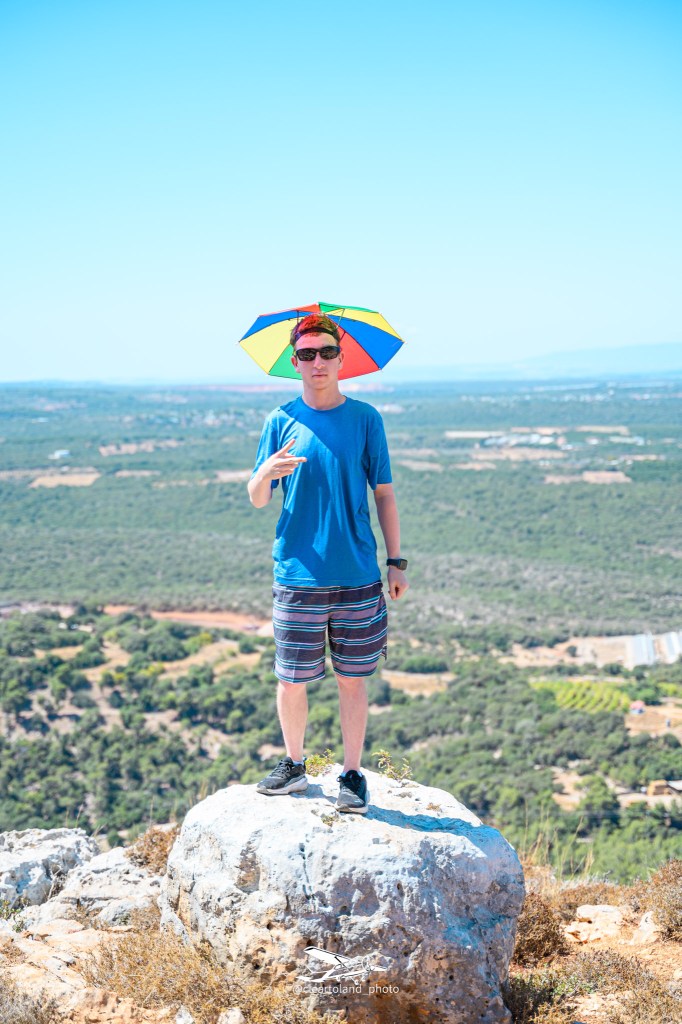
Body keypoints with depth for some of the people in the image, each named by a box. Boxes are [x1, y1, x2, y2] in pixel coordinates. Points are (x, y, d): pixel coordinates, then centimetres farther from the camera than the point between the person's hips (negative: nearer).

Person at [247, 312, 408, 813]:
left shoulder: (365, 418, 3)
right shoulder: (282, 421, 3)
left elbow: (384, 493, 6)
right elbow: (257, 500, 4)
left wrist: (396, 562, 2)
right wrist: (266, 474, -19)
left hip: (358, 576, 0)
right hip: (298, 577, 0)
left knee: (353, 678, 7)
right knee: (291, 680, 6)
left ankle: (353, 774, 20)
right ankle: (294, 765, 27)